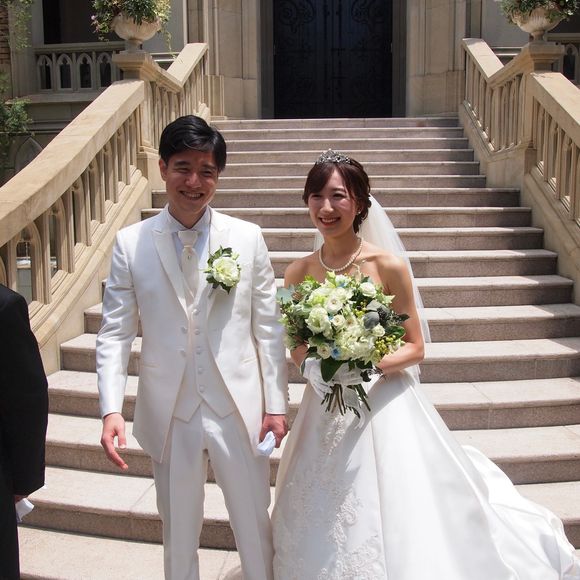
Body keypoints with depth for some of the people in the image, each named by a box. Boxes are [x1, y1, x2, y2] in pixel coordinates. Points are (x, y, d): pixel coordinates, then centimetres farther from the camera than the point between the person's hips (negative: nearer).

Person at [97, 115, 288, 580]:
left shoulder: (248, 238, -5)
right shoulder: (130, 243, -4)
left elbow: (269, 326, -3)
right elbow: (114, 332, -3)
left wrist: (276, 404, -3)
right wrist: (111, 409, -13)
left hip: (239, 408, 0)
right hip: (169, 414, 1)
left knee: (255, 523, 15)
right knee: (178, 529, 20)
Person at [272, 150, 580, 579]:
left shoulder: (389, 266, -12)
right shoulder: (299, 272, -2)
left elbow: (415, 347, -6)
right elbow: (298, 349, 7)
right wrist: (315, 365, -14)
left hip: (384, 408, -3)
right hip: (324, 412, 4)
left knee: (395, 524, 5)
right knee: (324, 537, 16)